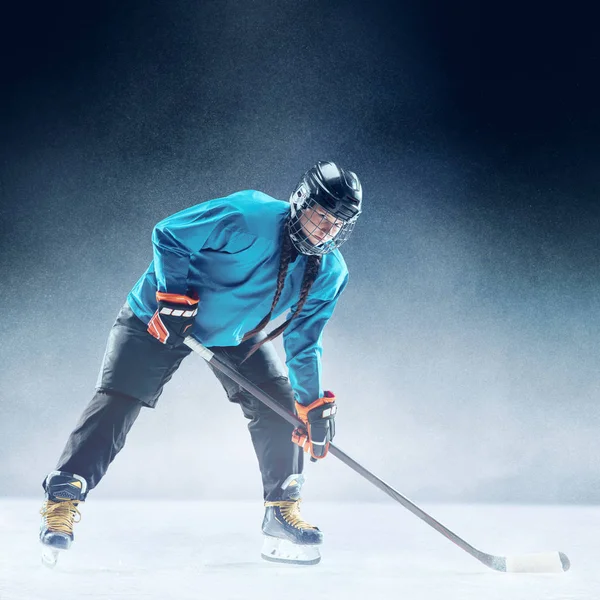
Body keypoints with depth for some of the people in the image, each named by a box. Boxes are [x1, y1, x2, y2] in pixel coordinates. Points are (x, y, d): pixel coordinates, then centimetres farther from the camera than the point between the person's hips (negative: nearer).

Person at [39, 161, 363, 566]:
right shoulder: (249, 216, -31)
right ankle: (63, 499, -4)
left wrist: (313, 405, -8)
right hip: (162, 318, -5)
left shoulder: (329, 274, -12)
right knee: (117, 401, -12)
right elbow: (168, 235, -22)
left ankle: (283, 510, 9)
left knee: (281, 404, -4)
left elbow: (303, 344, -4)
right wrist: (174, 295, -27)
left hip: (237, 334, 5)